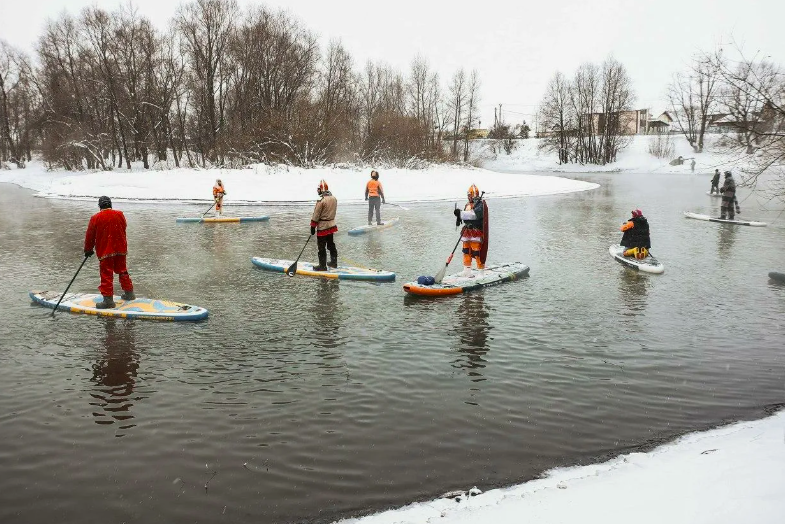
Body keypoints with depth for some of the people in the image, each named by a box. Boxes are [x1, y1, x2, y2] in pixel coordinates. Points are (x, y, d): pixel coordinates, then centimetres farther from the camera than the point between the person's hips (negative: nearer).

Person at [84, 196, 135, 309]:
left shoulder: (95, 218, -9)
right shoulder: (120, 215, 0)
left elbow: (90, 236, -1)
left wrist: (88, 249, 13)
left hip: (105, 251, -4)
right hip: (120, 249, 4)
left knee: (106, 274, 0)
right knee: (122, 270, 18)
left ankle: (108, 300, -1)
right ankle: (129, 293, 27)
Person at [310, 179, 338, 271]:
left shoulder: (321, 201, -21)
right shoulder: (334, 199, 2)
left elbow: (316, 215, -16)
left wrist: (313, 226, -8)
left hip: (322, 227, -8)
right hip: (331, 225, 8)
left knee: (322, 247, 1)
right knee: (331, 245, 19)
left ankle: (322, 266, 7)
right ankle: (334, 262, 29)